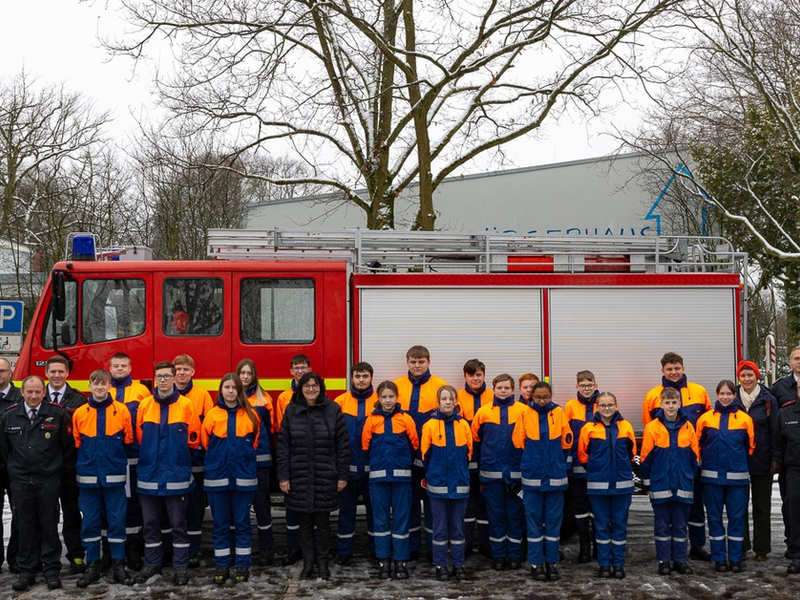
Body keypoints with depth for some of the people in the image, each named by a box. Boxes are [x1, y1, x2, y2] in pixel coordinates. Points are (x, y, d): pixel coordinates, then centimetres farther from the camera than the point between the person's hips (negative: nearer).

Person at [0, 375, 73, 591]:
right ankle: (26, 571, 17)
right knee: (25, 527, 8)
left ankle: (52, 570, 13)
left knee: (49, 526, 4)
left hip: (48, 481, -2)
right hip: (20, 482, 2)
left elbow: (68, 446, 3)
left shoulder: (57, 414, -5)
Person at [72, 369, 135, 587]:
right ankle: (92, 566, 17)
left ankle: (118, 566, 12)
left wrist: (116, 459, 0)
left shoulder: (121, 411, -2)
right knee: (90, 522, 7)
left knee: (116, 520, 3)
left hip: (114, 476, -1)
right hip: (88, 476, 1)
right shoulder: (80, 413, 2)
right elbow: (75, 444, 8)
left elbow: (129, 441, 3)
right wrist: (85, 462, 5)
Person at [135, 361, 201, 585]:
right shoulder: (145, 405, 4)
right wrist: (150, 453, 6)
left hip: (177, 475, -3)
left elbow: (193, 438, 0)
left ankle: (181, 566, 13)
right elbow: (138, 436, 9)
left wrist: (177, 452, 4)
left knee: (178, 523, 4)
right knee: (150, 522, 11)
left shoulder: (186, 405, -4)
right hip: (149, 474, 3)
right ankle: (152, 563, 24)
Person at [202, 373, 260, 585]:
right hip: (217, 477, 0)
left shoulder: (250, 415, 0)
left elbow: (256, 441, 10)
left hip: (243, 477, 0)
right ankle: (222, 566, 16)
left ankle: (242, 566, 14)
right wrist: (219, 458, 11)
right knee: (220, 524, 8)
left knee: (242, 523, 6)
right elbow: (205, 442, 7)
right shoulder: (212, 415, -1)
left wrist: (243, 457, 9)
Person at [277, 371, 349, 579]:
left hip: (326, 477, -1)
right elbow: (283, 445, 2)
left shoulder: (333, 410, -2)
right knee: (305, 520, 8)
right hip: (300, 477, 1)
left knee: (323, 520, 6)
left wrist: (343, 475, -3)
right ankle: (308, 562, 20)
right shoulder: (291, 411, 2)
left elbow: (343, 444, -1)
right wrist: (283, 476, -3)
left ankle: (322, 562, 21)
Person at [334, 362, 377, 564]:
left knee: (374, 507, 11)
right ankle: (344, 551, 17)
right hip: (348, 466, 0)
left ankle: (377, 548, 23)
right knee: (347, 508, 8)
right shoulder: (340, 402, -1)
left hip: (373, 466, 0)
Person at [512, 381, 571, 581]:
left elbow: (567, 443, 4)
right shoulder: (525, 414, -2)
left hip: (556, 477, 1)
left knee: (554, 520, 7)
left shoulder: (559, 413, -1)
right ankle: (536, 563, 13)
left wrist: (557, 463, 6)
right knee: (534, 521, 5)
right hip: (532, 477, 0)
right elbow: (518, 443, 3)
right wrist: (529, 463, 5)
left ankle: (552, 563, 16)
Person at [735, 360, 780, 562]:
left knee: (762, 506, 6)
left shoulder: (768, 400, -1)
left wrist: (775, 458, -6)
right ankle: (741, 548, 14)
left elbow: (775, 431, -1)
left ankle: (761, 549, 14)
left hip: (762, 462, -1)